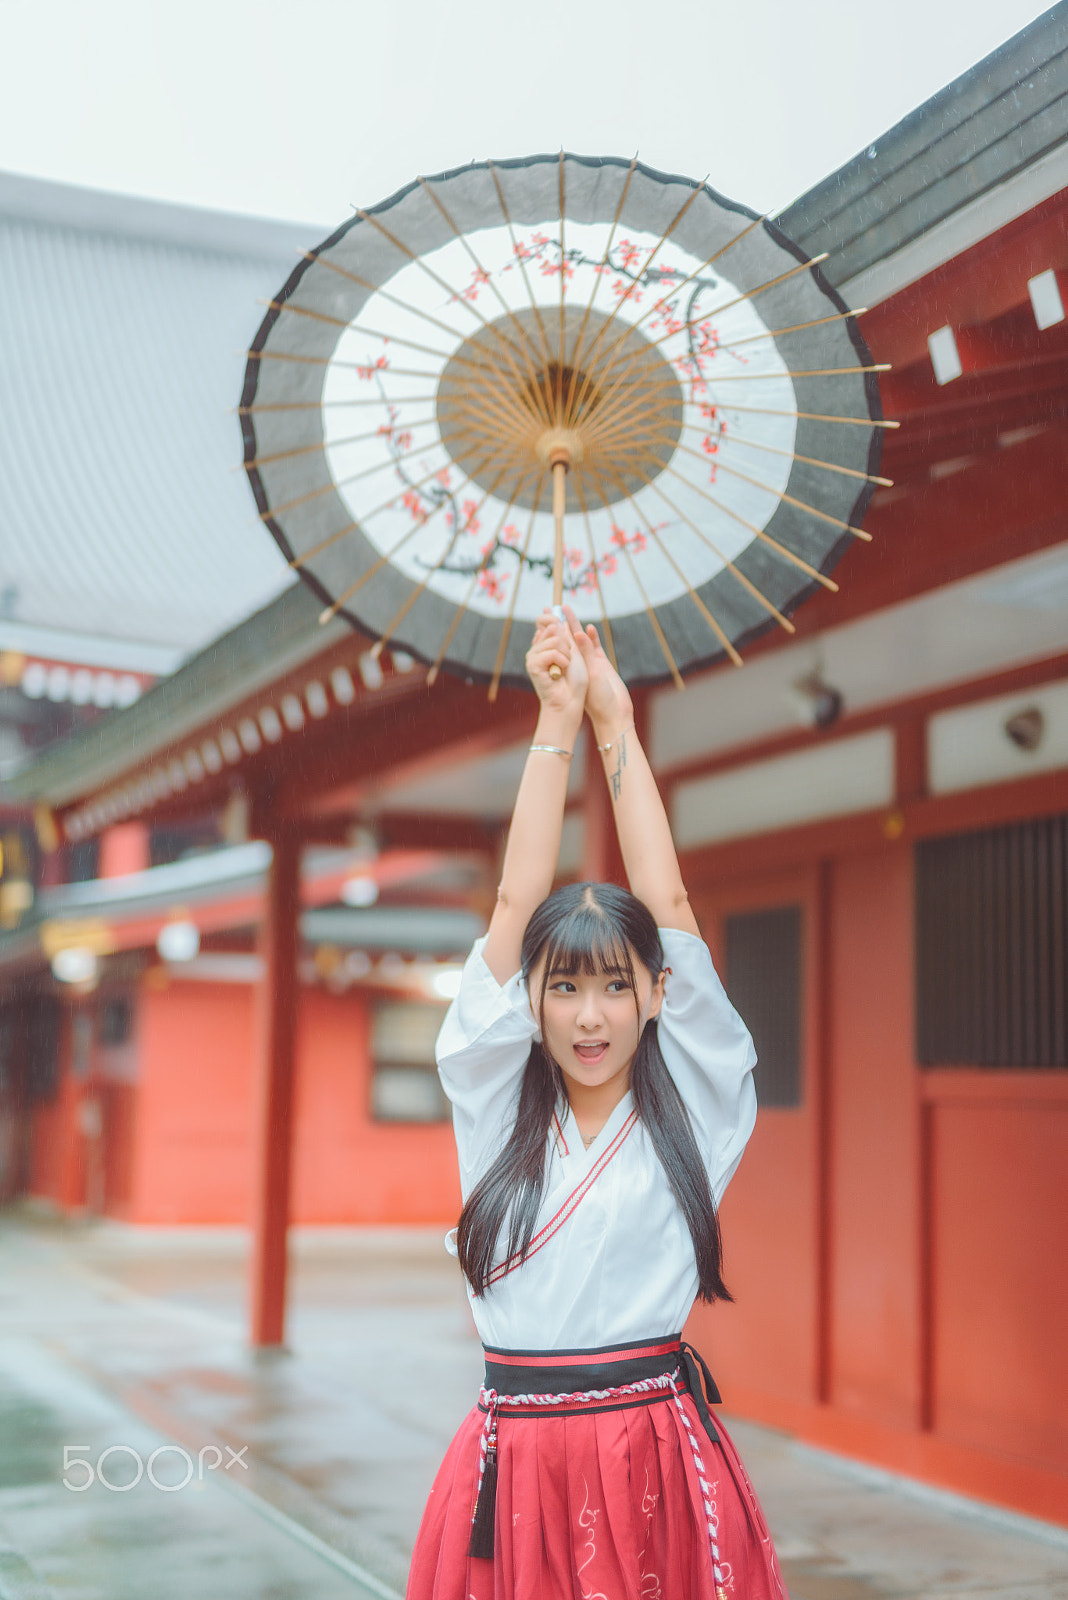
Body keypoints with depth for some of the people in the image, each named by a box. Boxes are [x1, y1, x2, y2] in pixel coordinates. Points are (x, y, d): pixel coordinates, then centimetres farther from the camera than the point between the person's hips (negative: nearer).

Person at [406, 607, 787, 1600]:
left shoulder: (694, 1108, 3)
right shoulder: (493, 1102, 6)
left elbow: (669, 907, -2)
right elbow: (515, 908, 0)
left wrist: (616, 724, 1)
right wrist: (556, 722, -1)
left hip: (658, 1462, -1)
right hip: (515, 1467, 1)